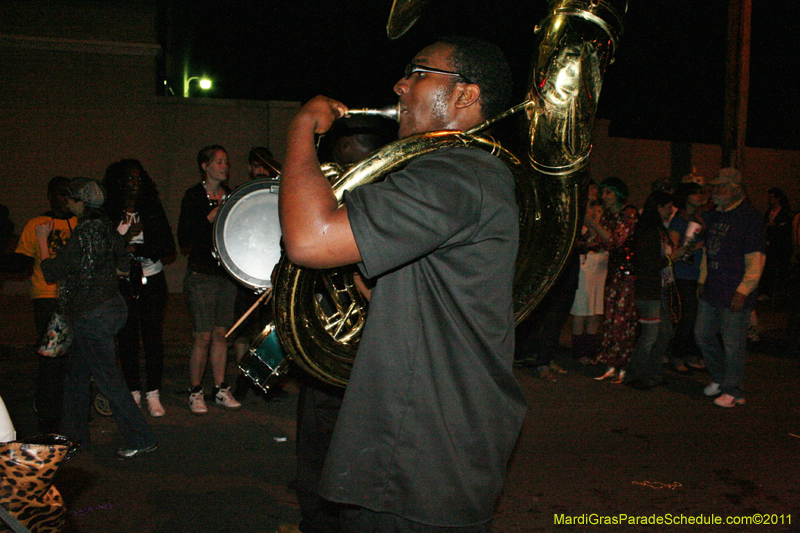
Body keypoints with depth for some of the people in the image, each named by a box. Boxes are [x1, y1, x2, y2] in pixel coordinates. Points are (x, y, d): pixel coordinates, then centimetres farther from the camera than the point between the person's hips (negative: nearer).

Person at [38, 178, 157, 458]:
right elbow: (123, 267, 13)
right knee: (77, 372, 21)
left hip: (93, 316, -10)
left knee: (107, 378, -4)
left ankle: (141, 439, 0)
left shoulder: (84, 236, -20)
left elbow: (51, 271, -14)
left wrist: (43, 239, -3)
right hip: (110, 305, 10)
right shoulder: (105, 228, 6)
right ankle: (74, 434, 34)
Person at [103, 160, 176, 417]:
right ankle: (133, 393, 13)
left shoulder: (153, 209, 5)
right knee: (127, 339, 1)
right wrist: (126, 237, -15)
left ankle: (153, 394, 7)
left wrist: (137, 248, -12)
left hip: (152, 281, 0)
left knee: (153, 337, -2)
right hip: (122, 283, 0)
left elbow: (167, 248, 0)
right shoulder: (109, 212, 3)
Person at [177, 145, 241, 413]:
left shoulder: (230, 196, 11)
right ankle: (195, 392, 12)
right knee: (204, 336, -3)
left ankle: (220, 389, 19)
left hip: (227, 275, 5)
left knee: (221, 333, 9)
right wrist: (212, 216, -17)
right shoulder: (194, 196, -4)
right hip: (201, 275, -5)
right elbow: (184, 240, -10)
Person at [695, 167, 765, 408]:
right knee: (703, 335, 15)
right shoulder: (713, 216, 14)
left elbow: (755, 260, -13)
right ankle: (719, 377, 35)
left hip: (735, 294, -8)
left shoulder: (749, 217, -11)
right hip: (711, 290, 8)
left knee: (733, 343, 0)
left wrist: (743, 290, -17)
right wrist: (702, 280, 17)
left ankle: (733, 391, 14)